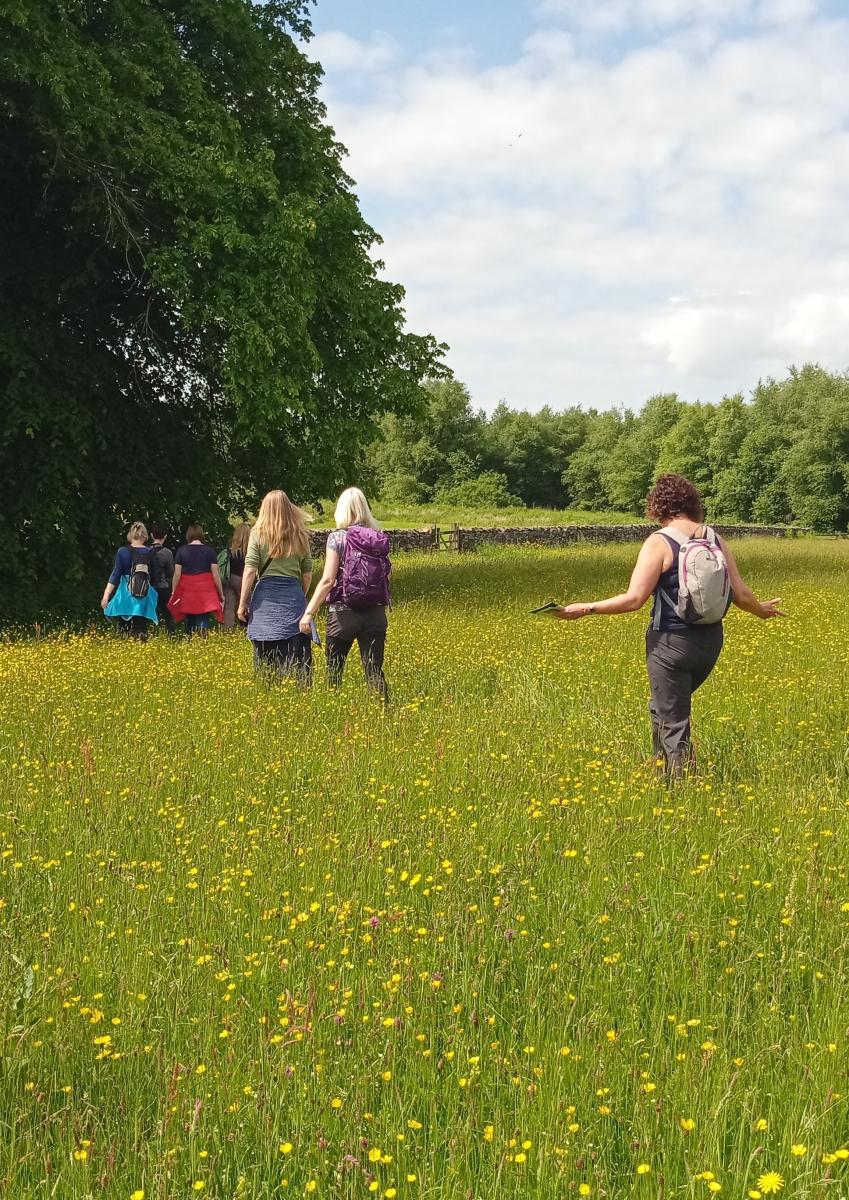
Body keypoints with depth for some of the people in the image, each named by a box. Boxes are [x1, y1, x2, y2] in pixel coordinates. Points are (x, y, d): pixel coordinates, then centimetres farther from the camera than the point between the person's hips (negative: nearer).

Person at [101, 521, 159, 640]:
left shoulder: (123, 552, -4)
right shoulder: (150, 553, 1)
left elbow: (116, 574, -6)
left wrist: (106, 594, -5)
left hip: (126, 595, -1)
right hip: (145, 598, 1)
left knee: (124, 631, 7)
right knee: (141, 632, 1)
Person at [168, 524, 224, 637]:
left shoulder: (181, 551, 1)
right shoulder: (209, 551, 0)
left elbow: (177, 575, -1)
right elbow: (216, 575, -1)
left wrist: (174, 593, 8)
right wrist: (221, 594, 7)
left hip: (187, 591, 1)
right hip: (205, 592, -1)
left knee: (189, 623, 15)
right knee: (203, 621, -5)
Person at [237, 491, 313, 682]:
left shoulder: (258, 533, 1)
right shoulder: (300, 536, 9)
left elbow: (250, 571, -4)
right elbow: (307, 574, 11)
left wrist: (243, 603, 1)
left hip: (266, 595, -2)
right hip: (293, 595, 2)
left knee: (265, 659, 3)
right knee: (299, 653, 0)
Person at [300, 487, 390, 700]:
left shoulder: (338, 537, -6)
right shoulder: (380, 539, 6)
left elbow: (328, 580, -13)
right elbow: (386, 576, 7)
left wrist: (309, 613, -12)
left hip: (343, 614, -3)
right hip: (375, 614, 3)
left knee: (333, 670, 11)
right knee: (374, 672, 3)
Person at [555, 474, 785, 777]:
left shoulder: (659, 542, -13)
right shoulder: (714, 538, 3)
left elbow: (634, 599, -18)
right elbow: (740, 594, 4)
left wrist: (585, 609, -9)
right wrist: (761, 610, 25)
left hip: (670, 643, -6)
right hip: (710, 641, 6)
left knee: (673, 722, 5)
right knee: (661, 707, 28)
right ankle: (663, 768, 38)